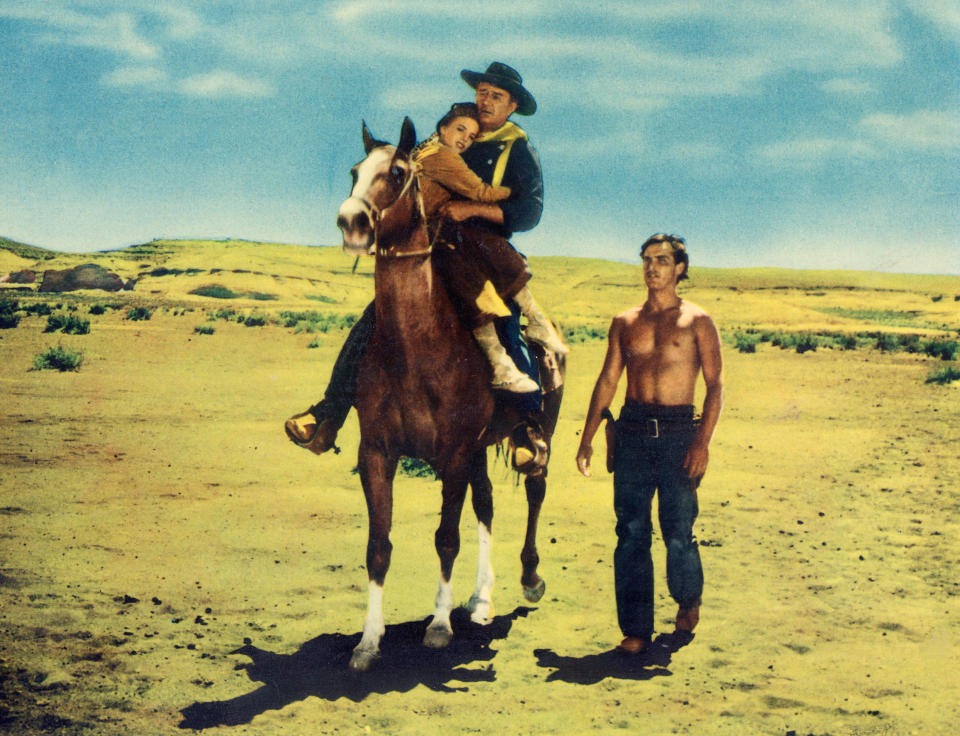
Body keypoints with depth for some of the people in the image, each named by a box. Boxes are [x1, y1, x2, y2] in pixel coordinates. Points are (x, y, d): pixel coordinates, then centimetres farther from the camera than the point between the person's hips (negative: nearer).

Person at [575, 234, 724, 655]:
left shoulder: (697, 322, 5)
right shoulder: (624, 323, 14)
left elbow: (715, 384, 0)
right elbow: (607, 381, 14)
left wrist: (702, 442, -11)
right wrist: (587, 438, 6)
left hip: (678, 432, -2)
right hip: (632, 431, 2)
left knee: (679, 534, -1)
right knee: (631, 533, -1)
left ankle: (688, 600, 28)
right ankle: (636, 629, 6)